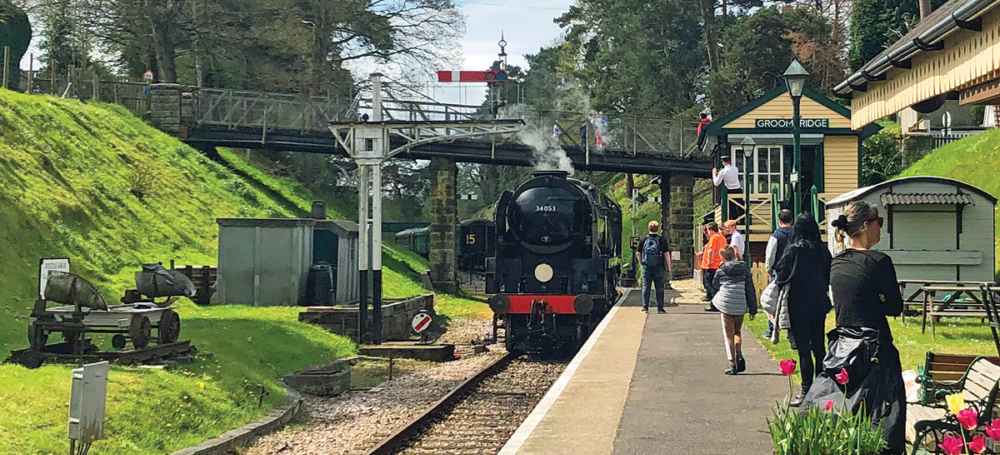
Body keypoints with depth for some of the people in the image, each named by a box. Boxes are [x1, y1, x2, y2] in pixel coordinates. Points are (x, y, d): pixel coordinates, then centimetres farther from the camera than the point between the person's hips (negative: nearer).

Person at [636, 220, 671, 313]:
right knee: (659, 289, 5)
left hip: (646, 267, 2)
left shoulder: (644, 240, 1)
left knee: (646, 287, 8)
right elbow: (666, 254, -6)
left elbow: (638, 254, 5)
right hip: (659, 268, -2)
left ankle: (645, 307, 6)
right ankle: (660, 308, 6)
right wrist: (668, 268, 0)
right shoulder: (662, 240, -6)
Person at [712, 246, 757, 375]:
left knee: (729, 335, 5)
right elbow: (750, 290, 5)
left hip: (726, 304, -2)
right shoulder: (744, 269, 4)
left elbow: (716, 286, 14)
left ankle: (732, 365, 4)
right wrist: (753, 310, 8)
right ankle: (739, 355, 0)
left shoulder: (720, 271, 0)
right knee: (737, 332, 22)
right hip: (741, 305, 2)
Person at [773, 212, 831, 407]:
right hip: (819, 304, 5)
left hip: (799, 305, -5)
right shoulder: (823, 249, 2)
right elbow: (829, 276, 10)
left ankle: (806, 392, -2)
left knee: (803, 349, -3)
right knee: (819, 347, 12)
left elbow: (782, 276, -10)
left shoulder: (794, 249, -14)